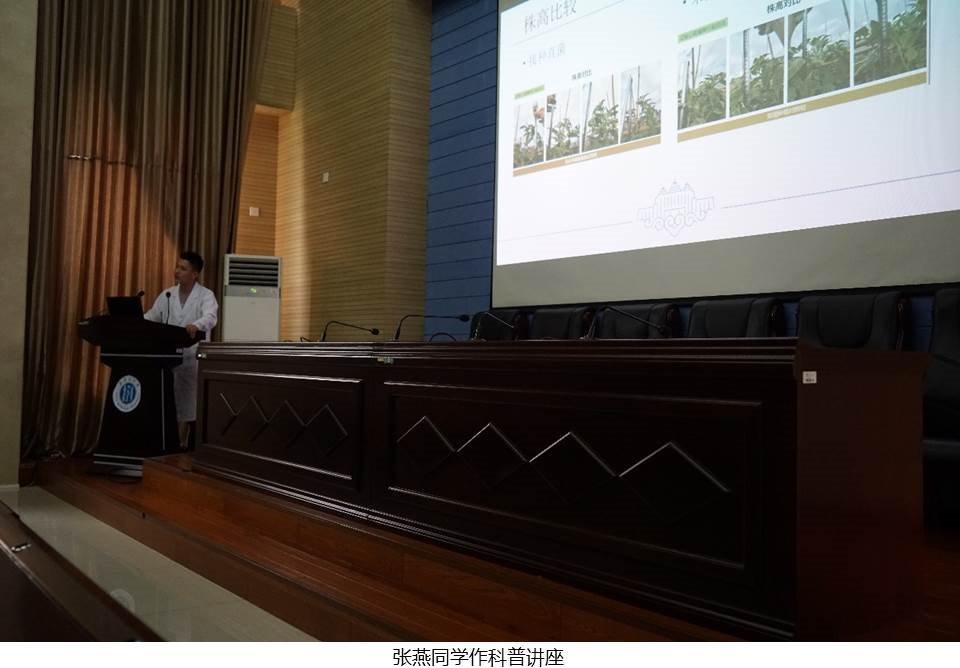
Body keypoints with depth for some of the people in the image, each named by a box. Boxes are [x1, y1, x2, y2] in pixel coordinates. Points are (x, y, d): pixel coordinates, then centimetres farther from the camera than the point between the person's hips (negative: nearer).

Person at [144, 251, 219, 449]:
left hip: (193, 359, -4)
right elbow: (149, 318, 12)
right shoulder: (166, 295, 11)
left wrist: (196, 325, -45)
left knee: (191, 408, -3)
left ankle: (182, 447, 6)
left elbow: (210, 318, -24)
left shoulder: (206, 296, -5)